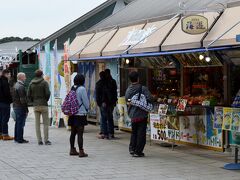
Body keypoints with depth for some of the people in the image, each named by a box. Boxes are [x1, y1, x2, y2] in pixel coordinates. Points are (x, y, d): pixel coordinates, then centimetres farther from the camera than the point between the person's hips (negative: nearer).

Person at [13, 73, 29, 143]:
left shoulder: (15, 85, 14)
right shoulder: (21, 86, -18)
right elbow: (22, 99, -21)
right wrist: (26, 109, -17)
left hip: (15, 106, 10)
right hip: (21, 107, -10)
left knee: (17, 123, 17)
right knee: (21, 123, -5)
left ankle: (16, 137, 24)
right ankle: (20, 139, -3)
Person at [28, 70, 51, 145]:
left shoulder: (31, 83, 7)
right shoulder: (44, 82, -6)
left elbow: (28, 95, 3)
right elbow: (48, 93, -13)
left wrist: (33, 101, 13)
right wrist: (46, 100, 3)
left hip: (35, 106, 4)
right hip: (43, 105, -4)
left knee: (37, 123, 7)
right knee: (46, 123, 1)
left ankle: (39, 140, 7)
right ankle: (46, 140, -2)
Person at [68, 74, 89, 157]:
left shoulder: (72, 88, 5)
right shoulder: (82, 89, -14)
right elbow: (86, 102, -8)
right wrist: (87, 109, 11)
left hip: (72, 114, 7)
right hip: (80, 114, -7)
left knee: (73, 133, 15)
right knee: (80, 134, -5)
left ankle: (72, 150, 23)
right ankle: (81, 151, -3)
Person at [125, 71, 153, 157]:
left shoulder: (128, 90, 1)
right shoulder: (143, 88, -13)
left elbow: (126, 100, 5)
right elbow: (149, 98, -22)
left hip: (132, 114, 4)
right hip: (142, 114, -4)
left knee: (134, 132, 20)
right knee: (141, 133, 3)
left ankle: (132, 148, 15)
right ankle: (138, 151, 3)